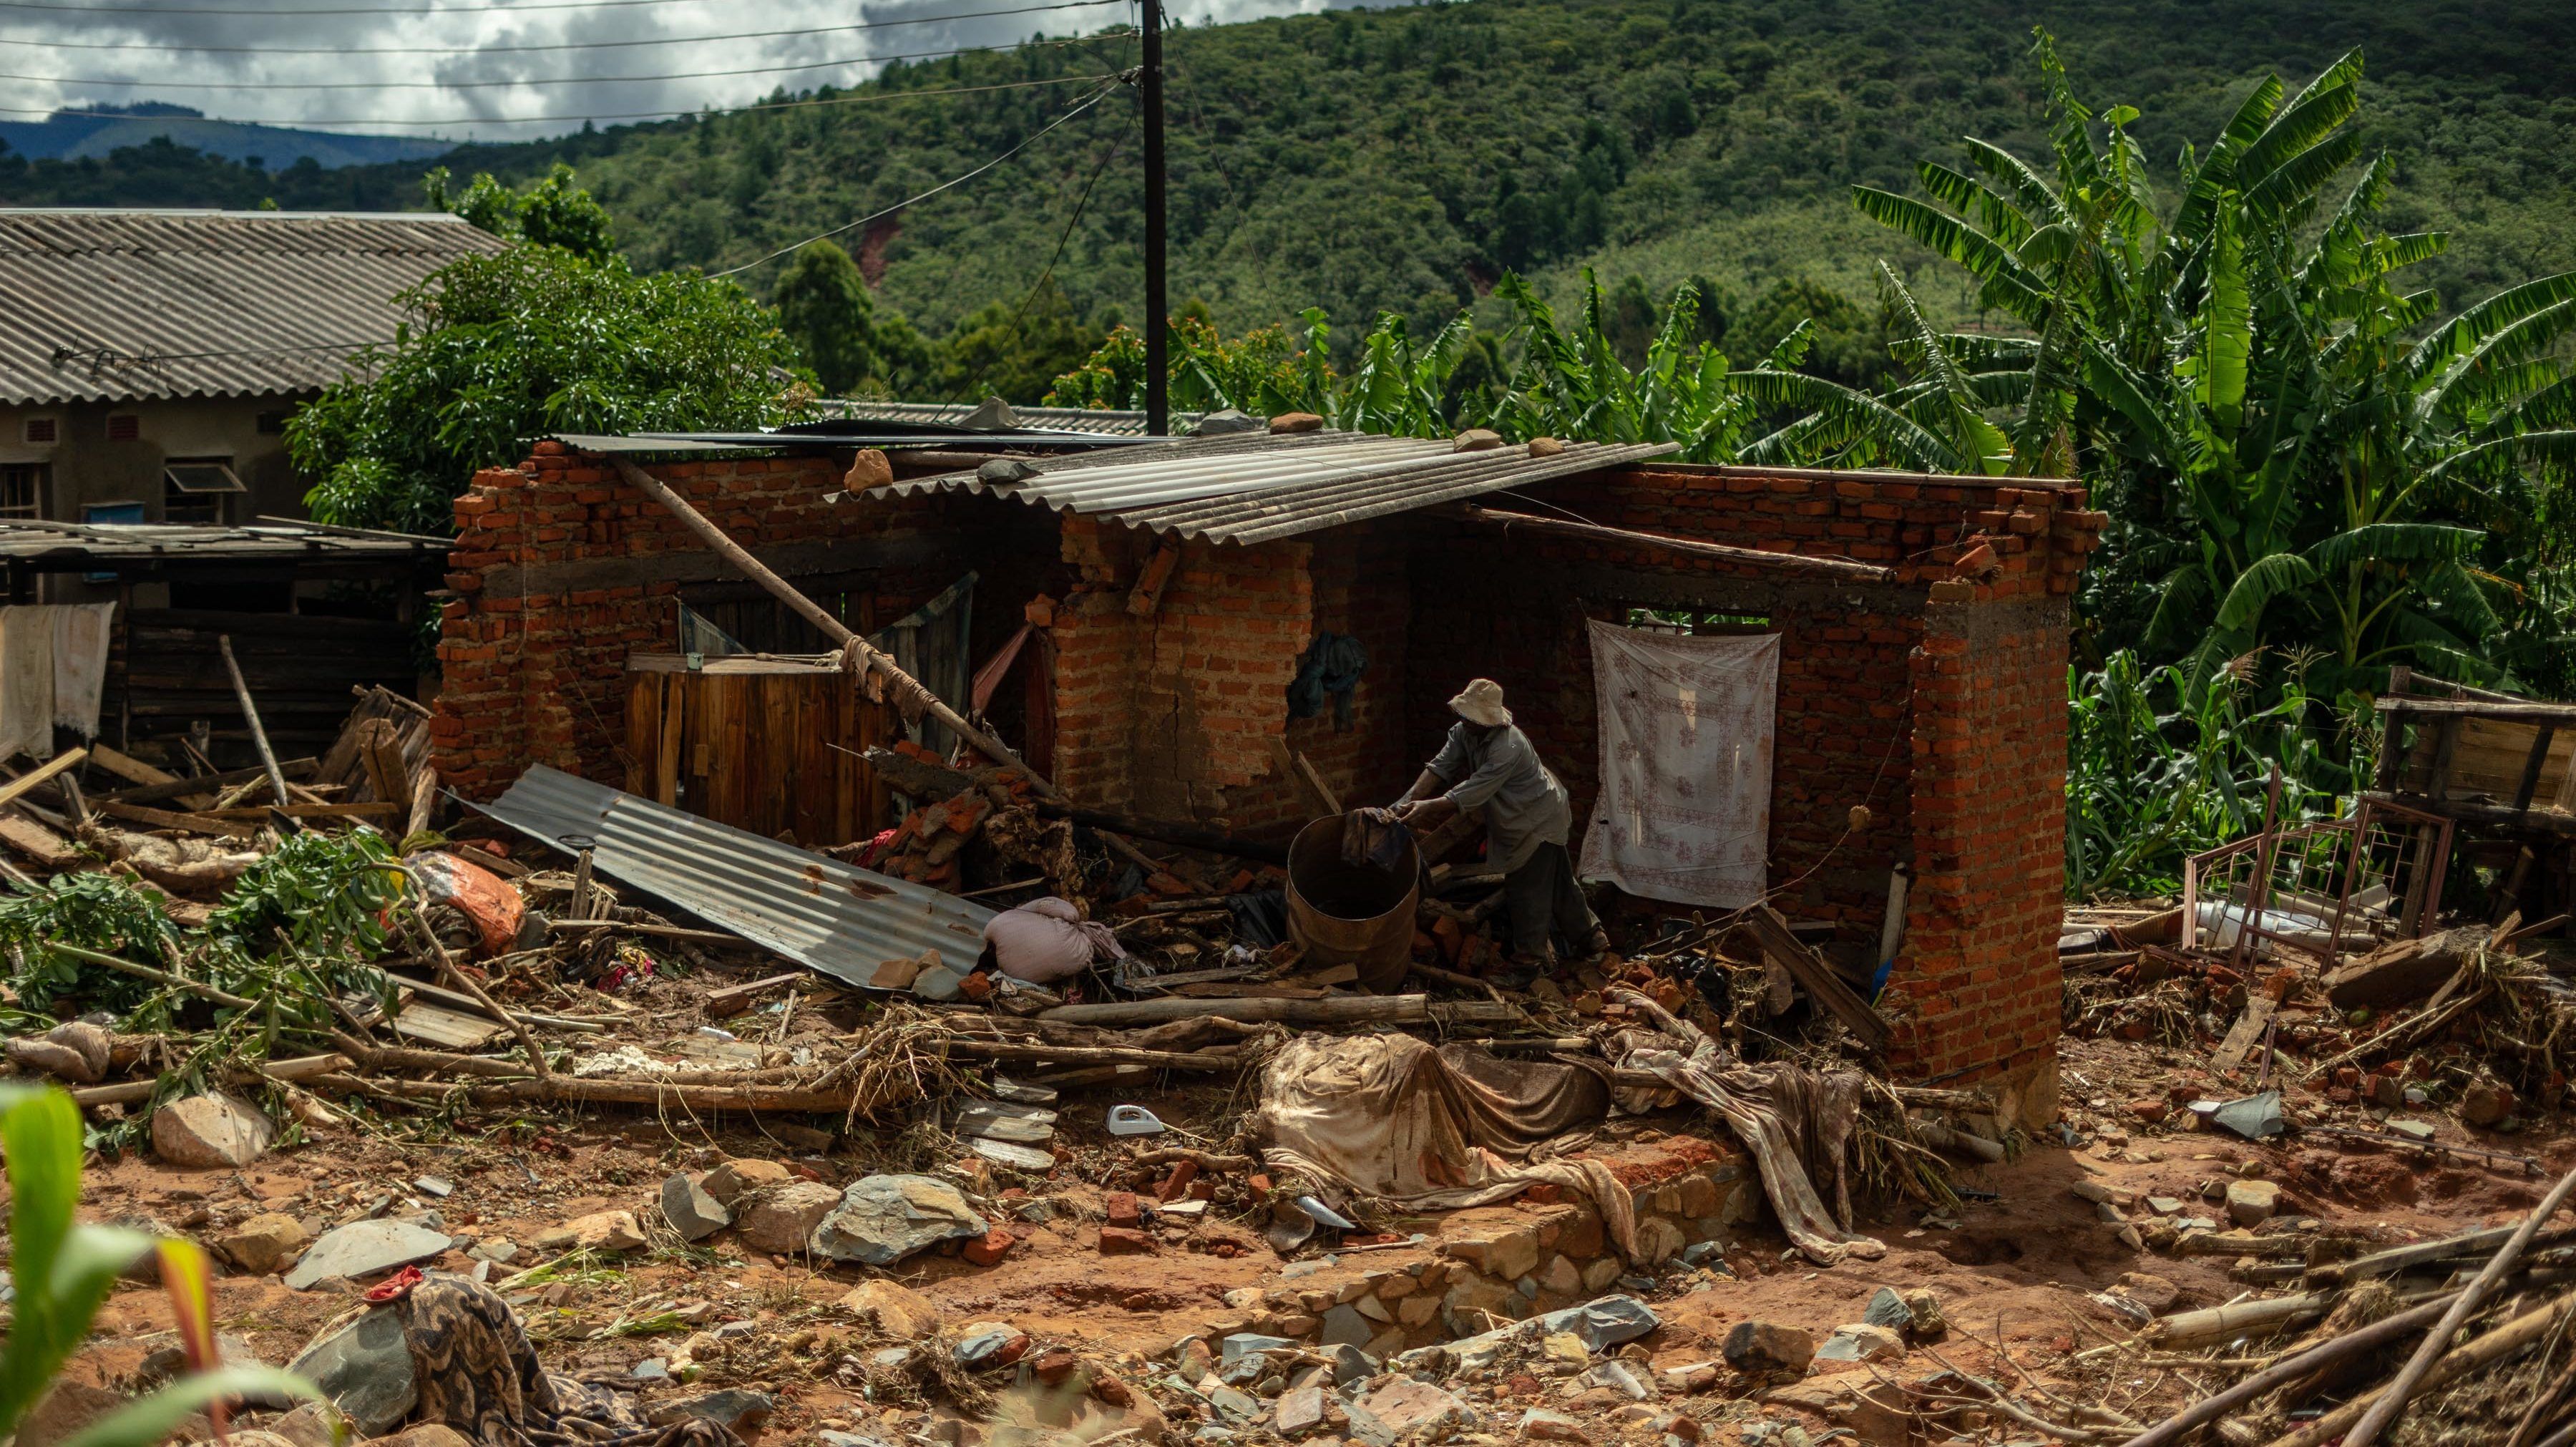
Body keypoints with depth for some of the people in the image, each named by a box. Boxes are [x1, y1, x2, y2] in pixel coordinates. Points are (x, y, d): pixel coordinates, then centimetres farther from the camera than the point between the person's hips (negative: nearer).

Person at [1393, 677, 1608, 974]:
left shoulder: (1508, 747, -35)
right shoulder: (1464, 732, -8)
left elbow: (1476, 789, -37)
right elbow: (1439, 768, -12)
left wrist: (1428, 808, -40)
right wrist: (1410, 802, -26)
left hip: (1539, 820, -9)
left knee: (1526, 887, -2)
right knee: (1558, 881, 20)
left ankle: (1531, 955, 12)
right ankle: (1589, 935, 33)